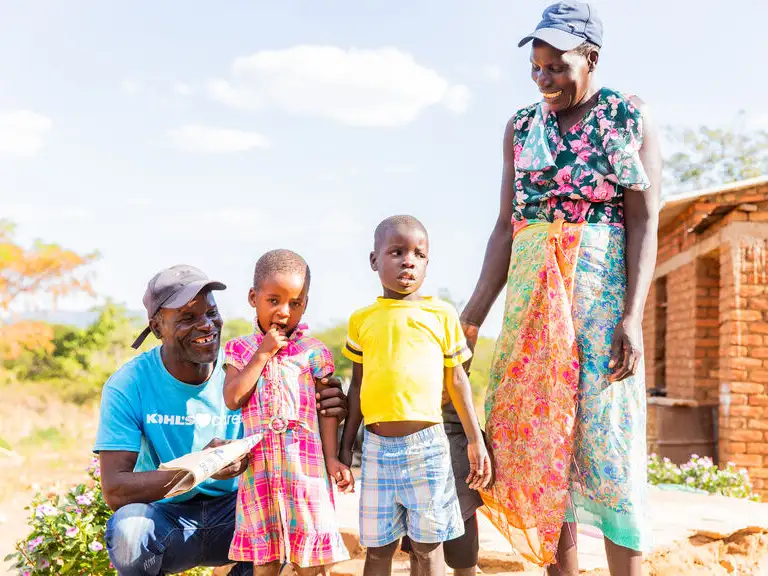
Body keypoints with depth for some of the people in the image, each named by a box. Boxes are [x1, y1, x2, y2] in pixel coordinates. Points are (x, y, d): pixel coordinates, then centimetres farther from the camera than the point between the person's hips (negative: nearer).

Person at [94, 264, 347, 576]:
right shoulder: (127, 386, -14)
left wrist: (325, 411, -29)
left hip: (232, 511, 2)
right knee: (128, 529, -34)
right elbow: (114, 490, -21)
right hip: (166, 516, -2)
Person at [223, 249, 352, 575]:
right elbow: (233, 399, -8)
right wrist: (263, 354, -9)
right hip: (260, 466, 2)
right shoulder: (241, 350, 5)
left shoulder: (314, 352, 1)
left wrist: (332, 457, -7)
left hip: (306, 465, -1)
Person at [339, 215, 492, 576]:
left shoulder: (442, 315, 2)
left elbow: (456, 380, 7)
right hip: (377, 445, 1)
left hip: (427, 444, -1)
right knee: (377, 547, 8)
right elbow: (357, 386, 11)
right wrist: (346, 446, 9)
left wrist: (475, 439, 5)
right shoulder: (362, 320, 5)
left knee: (427, 545, 7)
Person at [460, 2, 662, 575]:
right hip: (530, 292, 4)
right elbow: (507, 226, 7)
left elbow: (644, 222, -6)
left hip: (601, 289, -4)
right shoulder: (521, 127, 10)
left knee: (607, 443, -5)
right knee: (537, 439, 4)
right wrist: (473, 315, 0)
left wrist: (633, 316, -16)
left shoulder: (632, 118, 0)